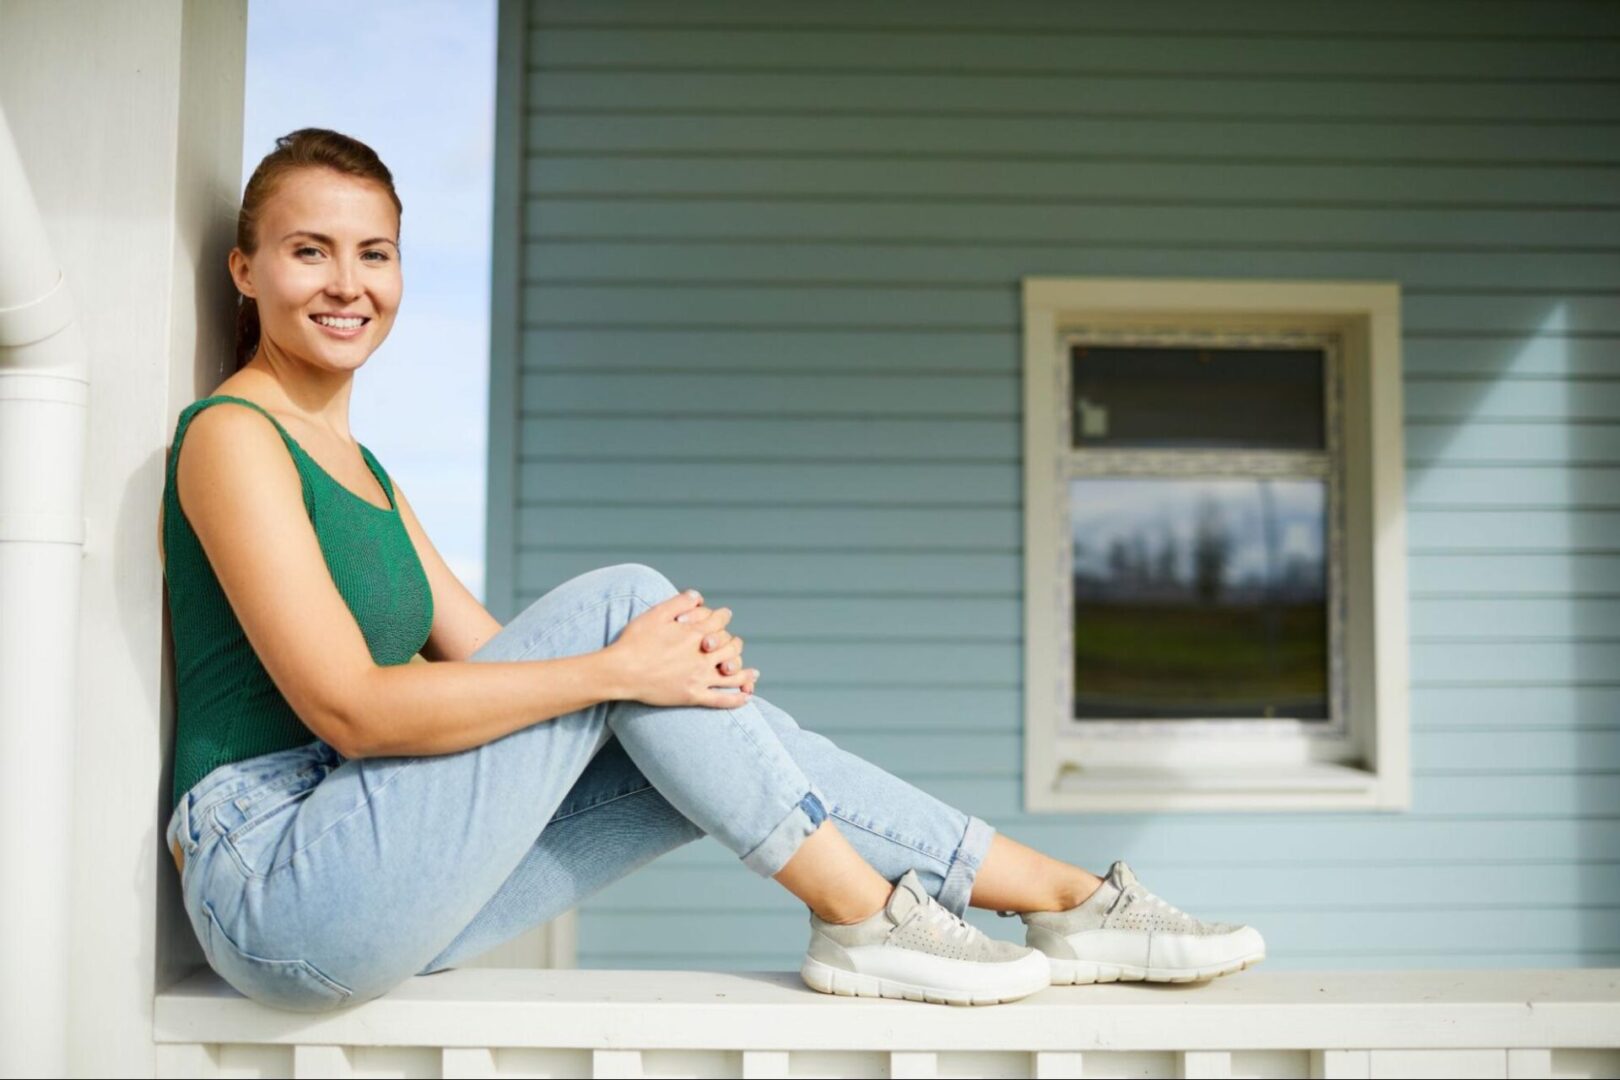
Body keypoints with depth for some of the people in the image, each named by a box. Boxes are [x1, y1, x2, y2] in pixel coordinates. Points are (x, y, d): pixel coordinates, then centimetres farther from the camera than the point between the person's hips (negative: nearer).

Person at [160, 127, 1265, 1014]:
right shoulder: (231, 438, -9)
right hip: (276, 882, -7)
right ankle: (860, 921, -11)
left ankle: (1070, 904, 0)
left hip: (379, 891, 7)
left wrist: (676, 662, -10)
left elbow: (485, 653, 9)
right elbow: (347, 705, -19)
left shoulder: (361, 470, 18)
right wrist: (613, 667, -20)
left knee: (712, 710, -6)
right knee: (618, 598, -17)